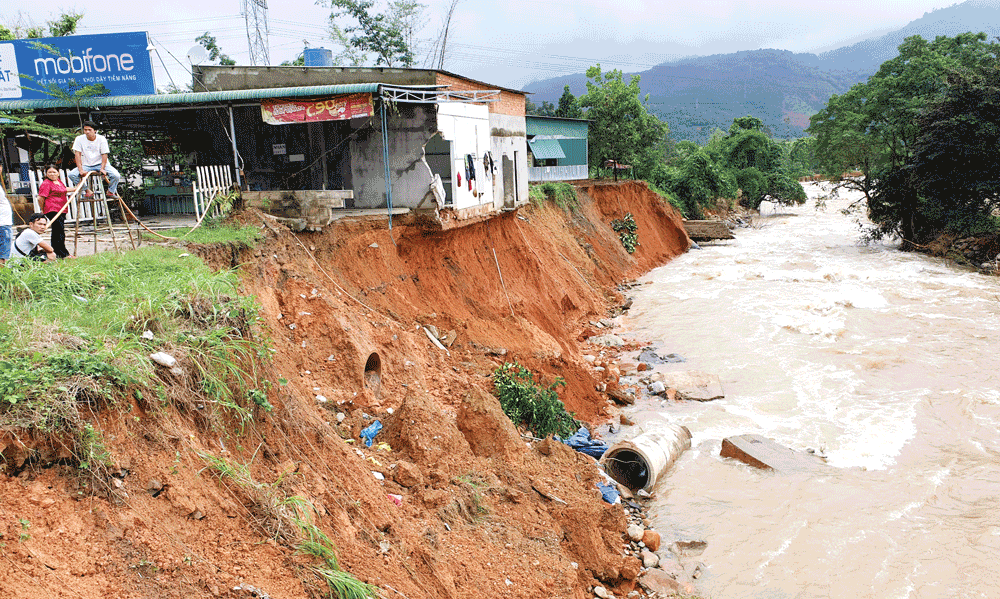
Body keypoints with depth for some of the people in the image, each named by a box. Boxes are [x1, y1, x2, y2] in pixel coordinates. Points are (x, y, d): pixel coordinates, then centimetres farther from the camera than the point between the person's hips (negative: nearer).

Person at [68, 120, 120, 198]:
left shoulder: (101, 139, -6)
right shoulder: (79, 139, -3)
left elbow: (104, 154, -9)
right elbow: (77, 154, -7)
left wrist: (102, 169, -22)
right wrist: (80, 169, -19)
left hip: (100, 164, -2)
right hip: (86, 165, 2)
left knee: (116, 175, -26)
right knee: (71, 174, -21)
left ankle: (111, 192, 2)